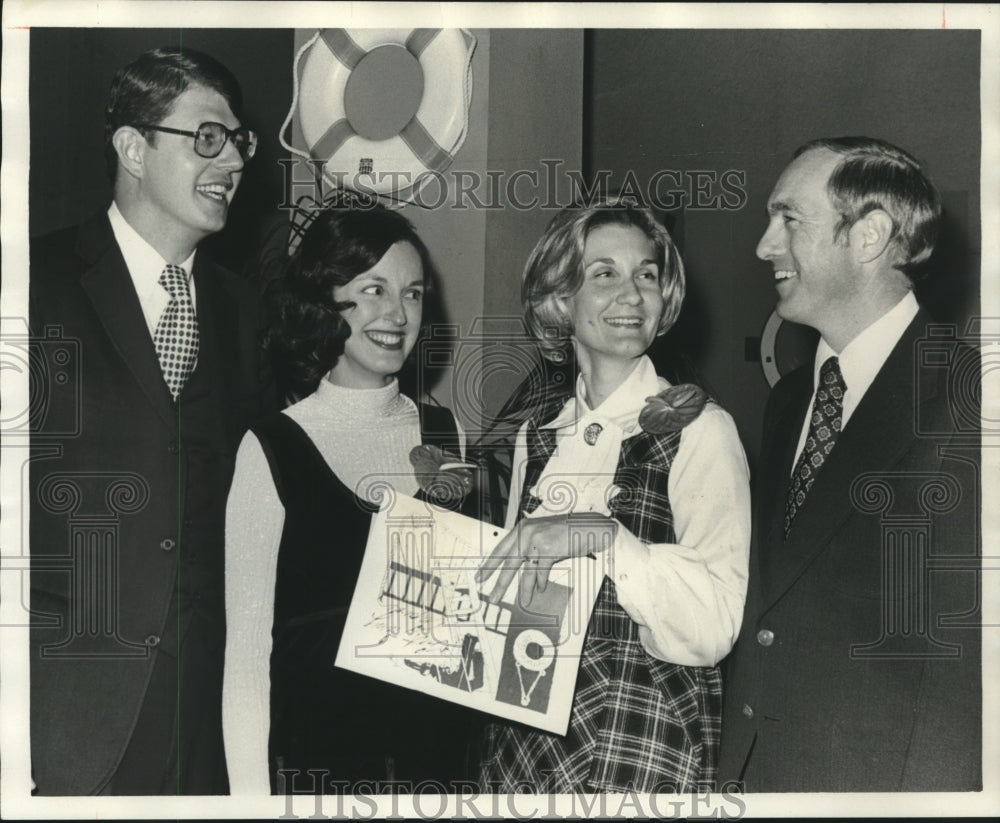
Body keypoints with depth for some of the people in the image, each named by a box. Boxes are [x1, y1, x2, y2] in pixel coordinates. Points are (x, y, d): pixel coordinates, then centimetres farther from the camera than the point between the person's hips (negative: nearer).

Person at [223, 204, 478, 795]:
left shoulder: (447, 436, 2)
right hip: (313, 752, -3)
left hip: (434, 745, 4)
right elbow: (248, 640, -8)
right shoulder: (272, 450, -9)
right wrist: (251, 792, -11)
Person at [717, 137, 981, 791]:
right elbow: (765, 615, 11)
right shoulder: (789, 400, 9)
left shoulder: (965, 403, -15)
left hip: (879, 787, -6)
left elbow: (959, 663, -17)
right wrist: (732, 769, 5)